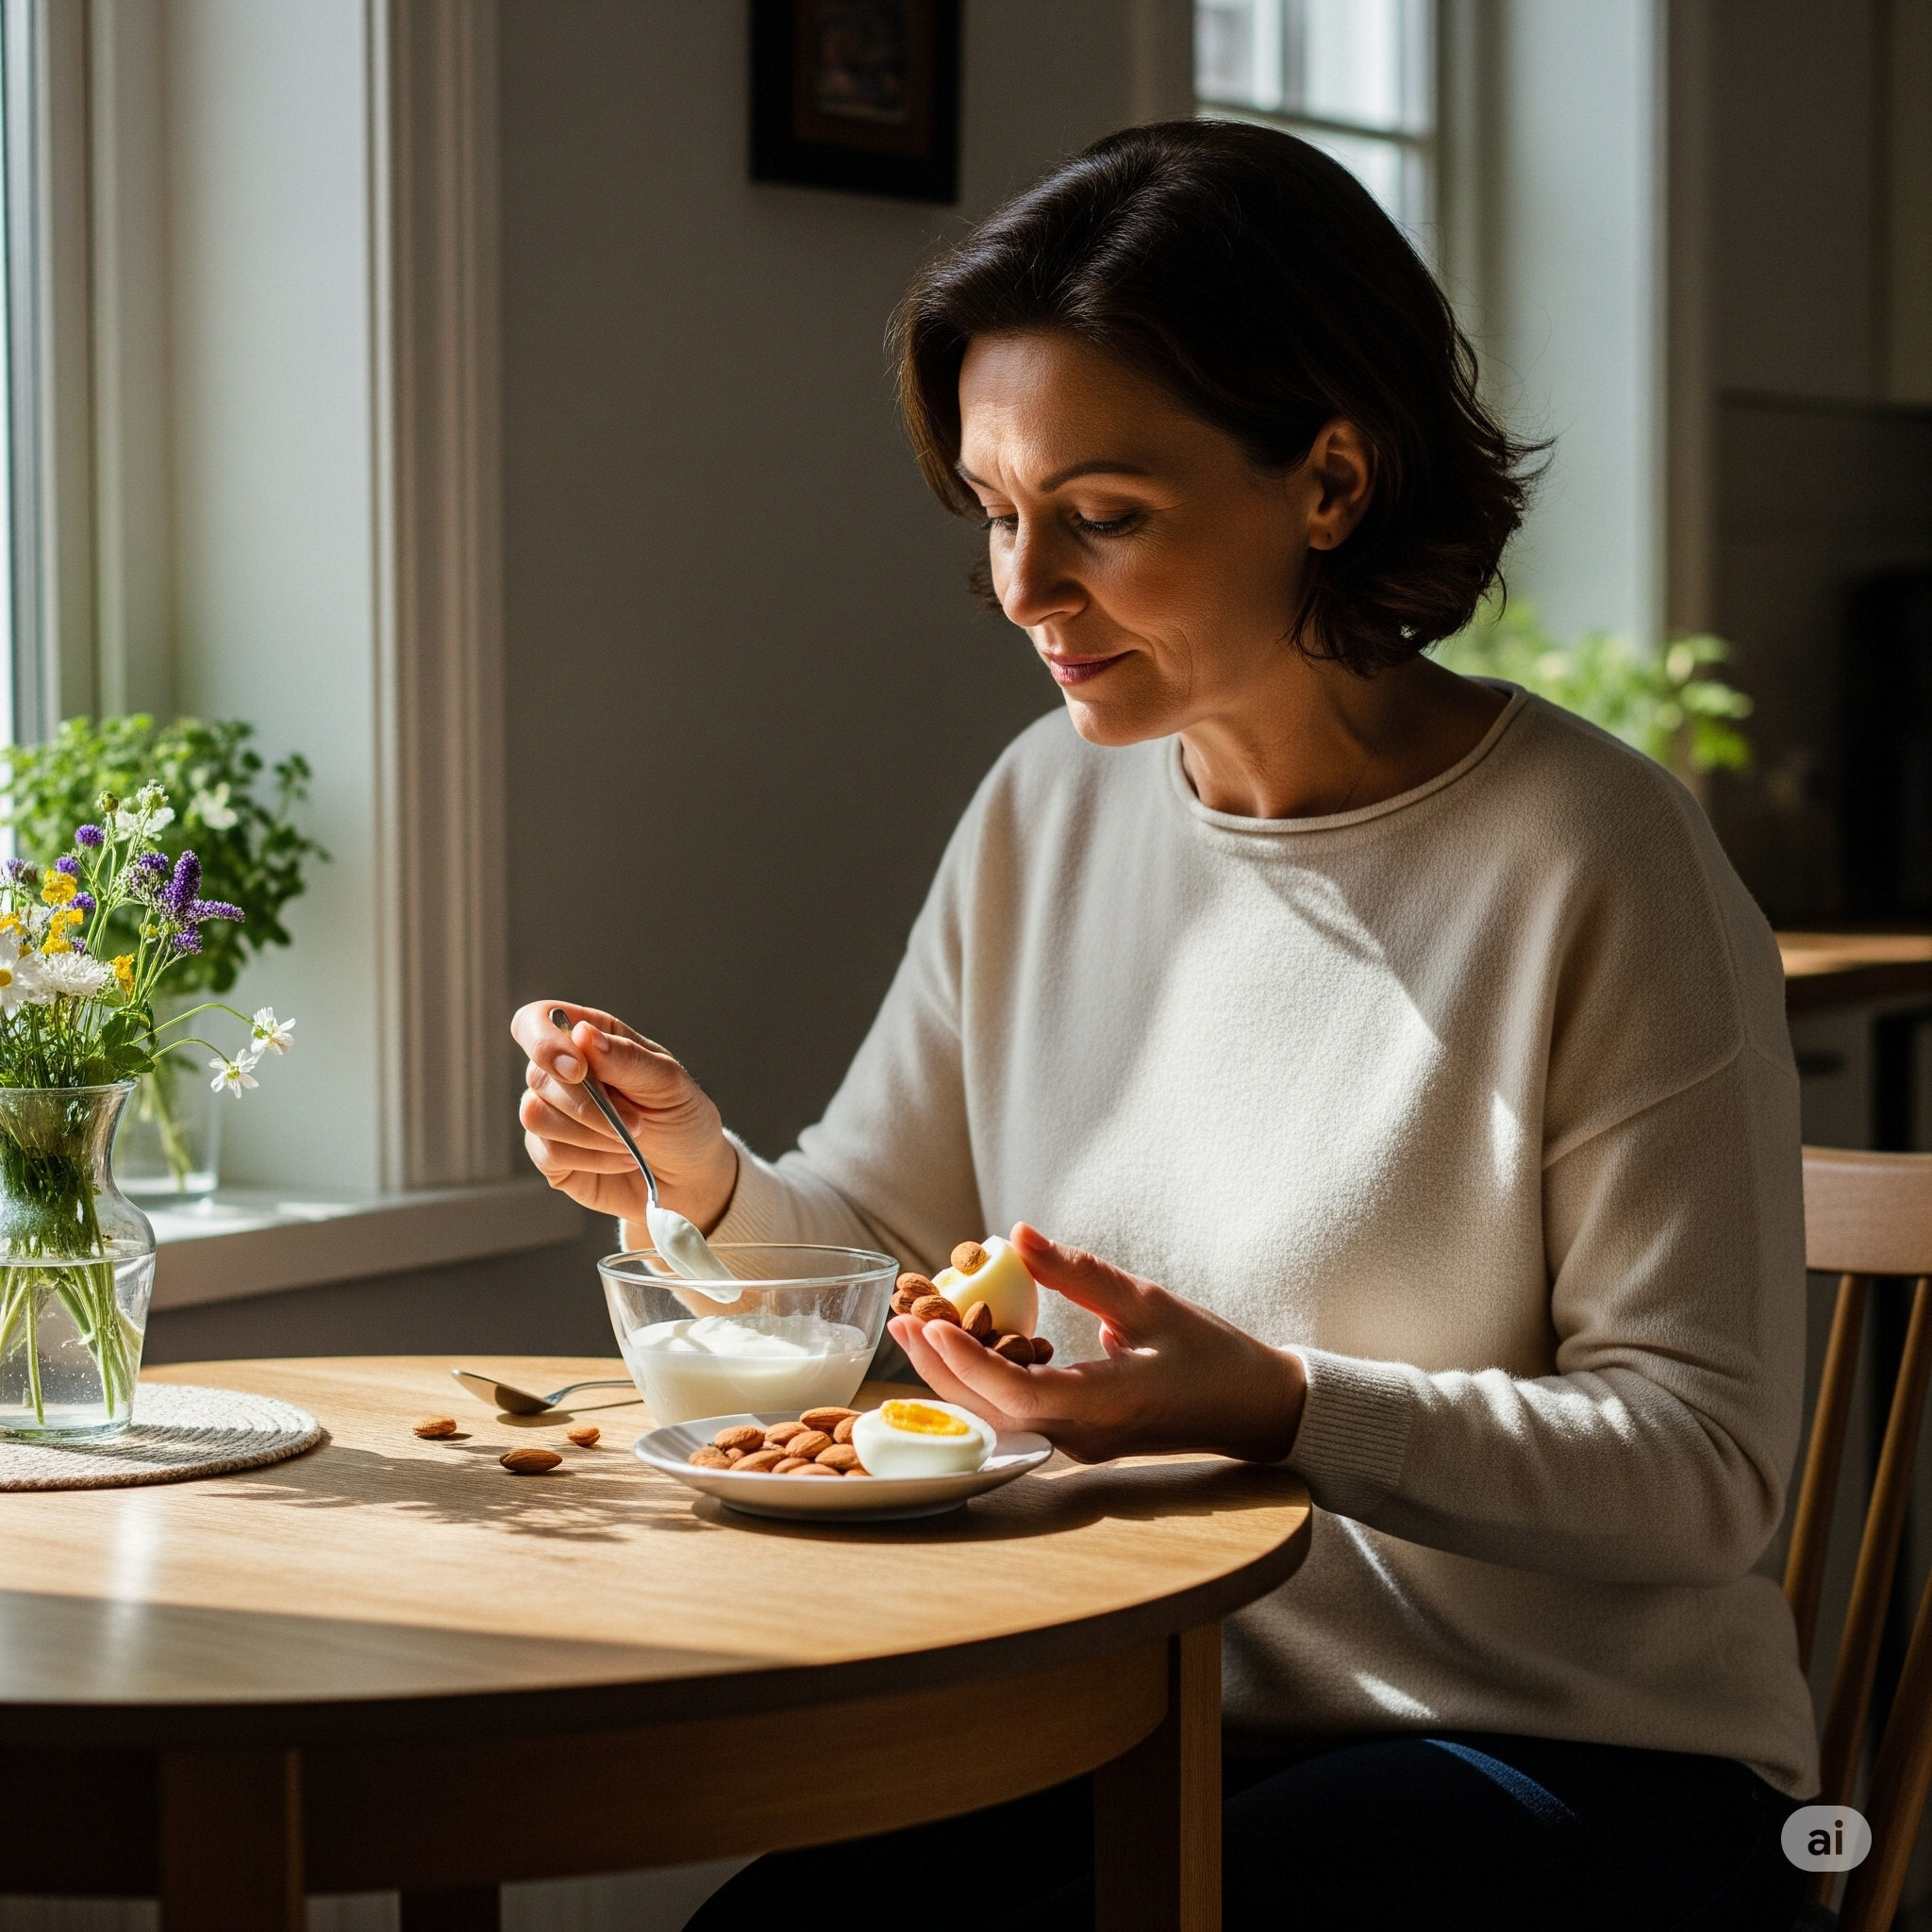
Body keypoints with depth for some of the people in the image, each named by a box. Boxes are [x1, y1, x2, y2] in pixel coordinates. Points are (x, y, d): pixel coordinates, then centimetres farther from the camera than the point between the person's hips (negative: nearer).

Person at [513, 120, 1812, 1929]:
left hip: (1573, 1766, -5)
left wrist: (1278, 1408, -27)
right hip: (1163, 1723, 5)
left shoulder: (1593, 862, -14)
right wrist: (708, 1181, -10)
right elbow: (882, 1258, 12)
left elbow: (1704, 1467, -15)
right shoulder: (1046, 809, 5)